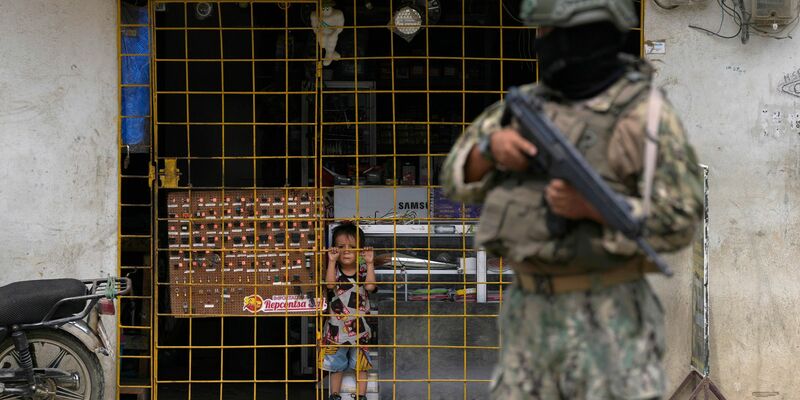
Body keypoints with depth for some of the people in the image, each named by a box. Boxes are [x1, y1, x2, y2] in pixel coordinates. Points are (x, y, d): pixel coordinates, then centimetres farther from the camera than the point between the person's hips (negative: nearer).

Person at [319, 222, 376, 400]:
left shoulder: (363, 270, -4)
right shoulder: (334, 269, -4)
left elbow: (370, 286, -21)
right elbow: (330, 284, -24)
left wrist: (370, 263, -26)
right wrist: (332, 261, -30)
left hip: (359, 327, 0)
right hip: (336, 327, 0)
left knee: (360, 365, 10)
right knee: (336, 365, 12)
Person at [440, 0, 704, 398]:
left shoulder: (647, 115, -11)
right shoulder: (532, 103, 8)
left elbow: (677, 224, -13)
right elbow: (460, 176, 8)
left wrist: (592, 207, -26)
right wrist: (493, 146, -14)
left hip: (608, 322, -6)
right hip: (532, 318, 6)